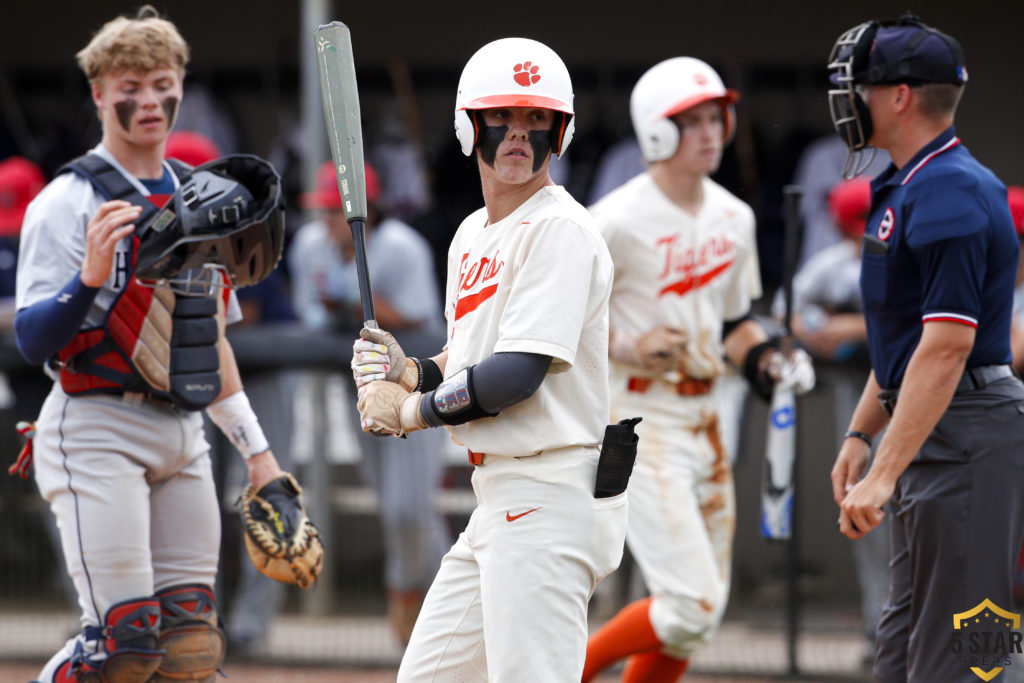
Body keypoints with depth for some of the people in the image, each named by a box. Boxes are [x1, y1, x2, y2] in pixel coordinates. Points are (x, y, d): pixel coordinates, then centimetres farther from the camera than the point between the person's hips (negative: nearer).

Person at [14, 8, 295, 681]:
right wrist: (90, 276, -30)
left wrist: (256, 449, 20)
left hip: (183, 439, 7)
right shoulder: (69, 202, -6)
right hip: (98, 431, -7)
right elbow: (33, 340, -13)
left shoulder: (200, 199, 15)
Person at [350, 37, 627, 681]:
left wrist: (408, 410, -8)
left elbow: (519, 373, -21)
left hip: (552, 497, -10)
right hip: (500, 502, 10)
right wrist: (409, 371, 4)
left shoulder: (560, 229, -13)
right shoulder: (474, 234, 16)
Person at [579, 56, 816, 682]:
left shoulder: (734, 218, 9)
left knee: (701, 615, 10)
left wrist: (771, 361, 1)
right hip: (636, 421, -8)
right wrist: (630, 348, -21)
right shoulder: (619, 222, -14)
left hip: (703, 419, 8)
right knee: (691, 605, -15)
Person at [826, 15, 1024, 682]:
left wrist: (884, 475, -28)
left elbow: (946, 348, -25)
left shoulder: (948, 194, -19)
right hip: (933, 436, 11)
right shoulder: (906, 189, 16)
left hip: (967, 438, -11)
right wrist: (860, 435, 23)